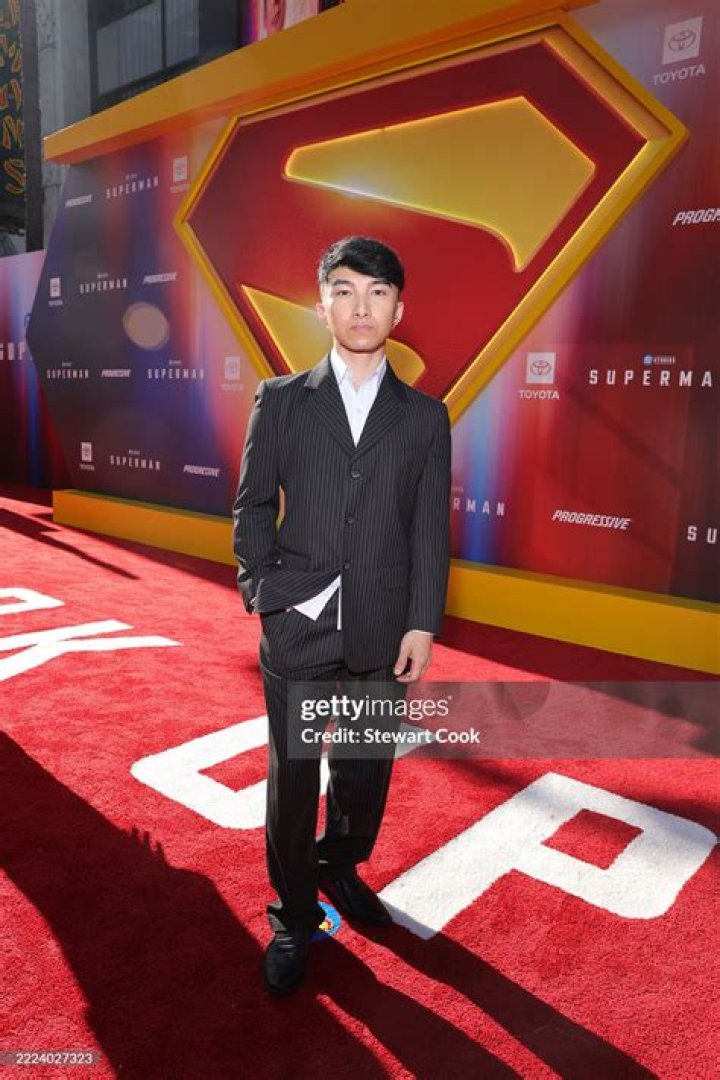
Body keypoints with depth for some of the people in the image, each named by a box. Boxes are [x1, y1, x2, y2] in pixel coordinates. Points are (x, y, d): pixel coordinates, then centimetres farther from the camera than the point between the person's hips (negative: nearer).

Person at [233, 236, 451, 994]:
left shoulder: (425, 416, 5)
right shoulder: (280, 401, 4)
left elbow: (431, 530, 1)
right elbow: (252, 506, 4)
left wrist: (423, 624, -4)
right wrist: (262, 590, -6)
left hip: (383, 630, 1)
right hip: (297, 627, -1)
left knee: (366, 767, 16)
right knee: (291, 776, 10)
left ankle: (341, 869, 44)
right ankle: (292, 917, 32)